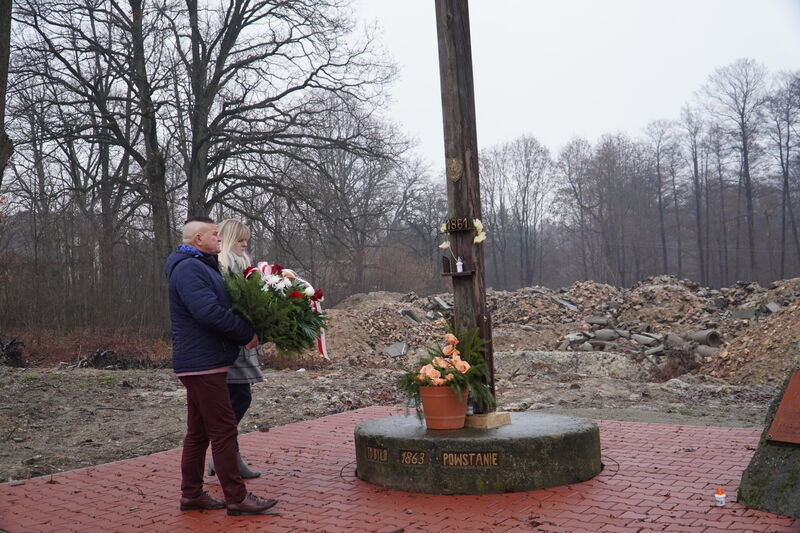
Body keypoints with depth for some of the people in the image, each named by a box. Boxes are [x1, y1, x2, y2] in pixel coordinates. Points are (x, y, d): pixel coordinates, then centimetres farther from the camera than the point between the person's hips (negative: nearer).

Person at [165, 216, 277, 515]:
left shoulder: (201, 266, 18)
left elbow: (221, 306, 20)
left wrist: (244, 332, 4)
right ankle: (237, 498, 0)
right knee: (224, 431, -6)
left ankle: (191, 494, 22)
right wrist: (248, 335, -16)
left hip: (201, 363, 11)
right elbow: (210, 313, -26)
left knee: (198, 432, 14)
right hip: (203, 364, -11)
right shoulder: (188, 268, -16)